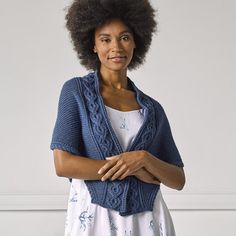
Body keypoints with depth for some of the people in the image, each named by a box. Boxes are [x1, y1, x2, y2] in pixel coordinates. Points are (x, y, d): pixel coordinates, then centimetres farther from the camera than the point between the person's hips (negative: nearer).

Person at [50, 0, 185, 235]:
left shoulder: (152, 109, 7)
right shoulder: (76, 90, -2)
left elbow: (178, 179, 5)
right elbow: (63, 164, -11)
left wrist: (143, 159, -14)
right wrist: (134, 170, -11)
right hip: (93, 216, -2)